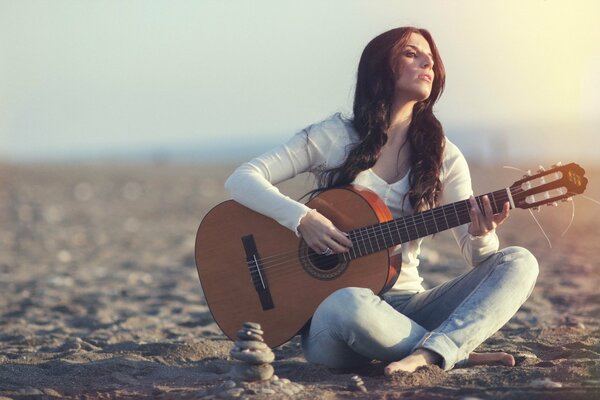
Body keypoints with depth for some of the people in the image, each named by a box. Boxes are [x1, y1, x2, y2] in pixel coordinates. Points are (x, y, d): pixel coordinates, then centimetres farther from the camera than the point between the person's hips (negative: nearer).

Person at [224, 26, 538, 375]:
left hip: (406, 304, 4)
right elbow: (242, 180, -2)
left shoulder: (443, 157, 9)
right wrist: (304, 219, -18)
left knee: (519, 263, -17)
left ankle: (427, 354, -37)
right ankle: (459, 353, -22)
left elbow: (478, 257, 5)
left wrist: (482, 235, -19)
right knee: (348, 304, -42)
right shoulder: (333, 137, 3)